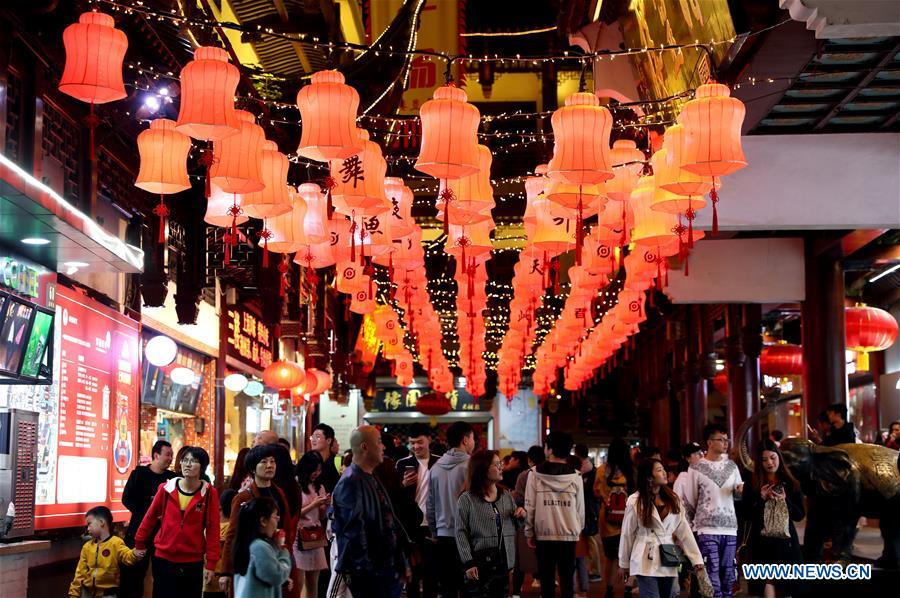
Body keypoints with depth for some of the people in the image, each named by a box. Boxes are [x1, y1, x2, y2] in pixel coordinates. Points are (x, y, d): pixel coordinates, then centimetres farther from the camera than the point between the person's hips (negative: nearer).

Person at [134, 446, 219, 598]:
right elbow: (150, 517, 10)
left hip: (193, 562, 0)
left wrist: (211, 563, -7)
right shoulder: (166, 488, -2)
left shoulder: (209, 493, -6)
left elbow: (213, 529, -5)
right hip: (164, 559, 1)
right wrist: (139, 544, 18)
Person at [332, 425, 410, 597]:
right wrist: (365, 571, -22)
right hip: (367, 572, -9)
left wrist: (402, 563, 18)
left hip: (388, 567, 9)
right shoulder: (350, 483, -15)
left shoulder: (372, 480, 16)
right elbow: (354, 531, -21)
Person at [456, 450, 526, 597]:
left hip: (503, 563, 5)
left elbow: (517, 524, 21)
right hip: (479, 565, -5)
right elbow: (461, 532, -8)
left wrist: (522, 515, -2)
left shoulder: (506, 496, 11)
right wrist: (468, 563, -14)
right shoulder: (467, 499, -6)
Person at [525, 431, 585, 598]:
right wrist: (579, 530, 18)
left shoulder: (535, 475, -7)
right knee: (567, 578, 6)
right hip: (569, 535, 1)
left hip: (543, 534, -1)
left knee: (546, 578, 6)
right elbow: (580, 509, 3)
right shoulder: (575, 477, -3)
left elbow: (529, 507, -4)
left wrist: (529, 532, 6)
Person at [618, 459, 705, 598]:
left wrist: (696, 558, -3)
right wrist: (624, 563, 6)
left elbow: (683, 528, 3)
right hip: (646, 561, -4)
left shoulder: (672, 499, 6)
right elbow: (627, 533, 1)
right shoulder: (635, 501, -6)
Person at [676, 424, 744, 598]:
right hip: (707, 529, -4)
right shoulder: (696, 469, -2)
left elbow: (738, 492, 21)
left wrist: (741, 489, -3)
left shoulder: (731, 466, 11)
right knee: (712, 579, -8)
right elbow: (688, 501, 2)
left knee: (728, 577, 9)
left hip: (730, 528, 4)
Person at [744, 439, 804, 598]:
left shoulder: (791, 484, 6)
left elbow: (800, 515, 3)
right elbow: (747, 515, -2)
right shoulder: (753, 485, 2)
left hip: (786, 542, 2)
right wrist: (761, 498, -15)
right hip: (762, 543, -2)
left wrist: (785, 500, -13)